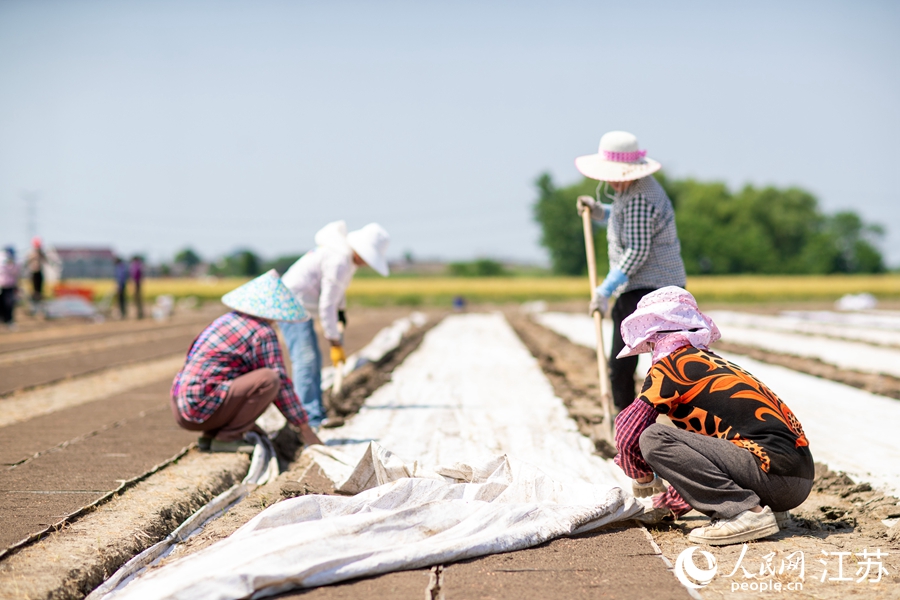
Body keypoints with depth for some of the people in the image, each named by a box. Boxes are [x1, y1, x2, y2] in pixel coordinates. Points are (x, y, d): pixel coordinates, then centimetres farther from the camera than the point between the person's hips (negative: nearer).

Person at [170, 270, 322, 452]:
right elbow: (281, 383, -8)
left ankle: (209, 436, 13)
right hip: (203, 408, -9)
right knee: (269, 379, -17)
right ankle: (226, 438, -9)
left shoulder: (229, 319, 18)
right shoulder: (263, 333, -9)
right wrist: (305, 429, -1)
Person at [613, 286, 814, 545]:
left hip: (771, 473, -9)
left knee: (653, 438, -12)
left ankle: (746, 512, -17)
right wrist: (668, 504, 36)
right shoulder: (712, 362, 24)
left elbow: (627, 434, -3)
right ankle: (760, 506, 11)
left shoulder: (670, 365, -1)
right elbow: (697, 448, 33)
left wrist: (643, 479, 15)